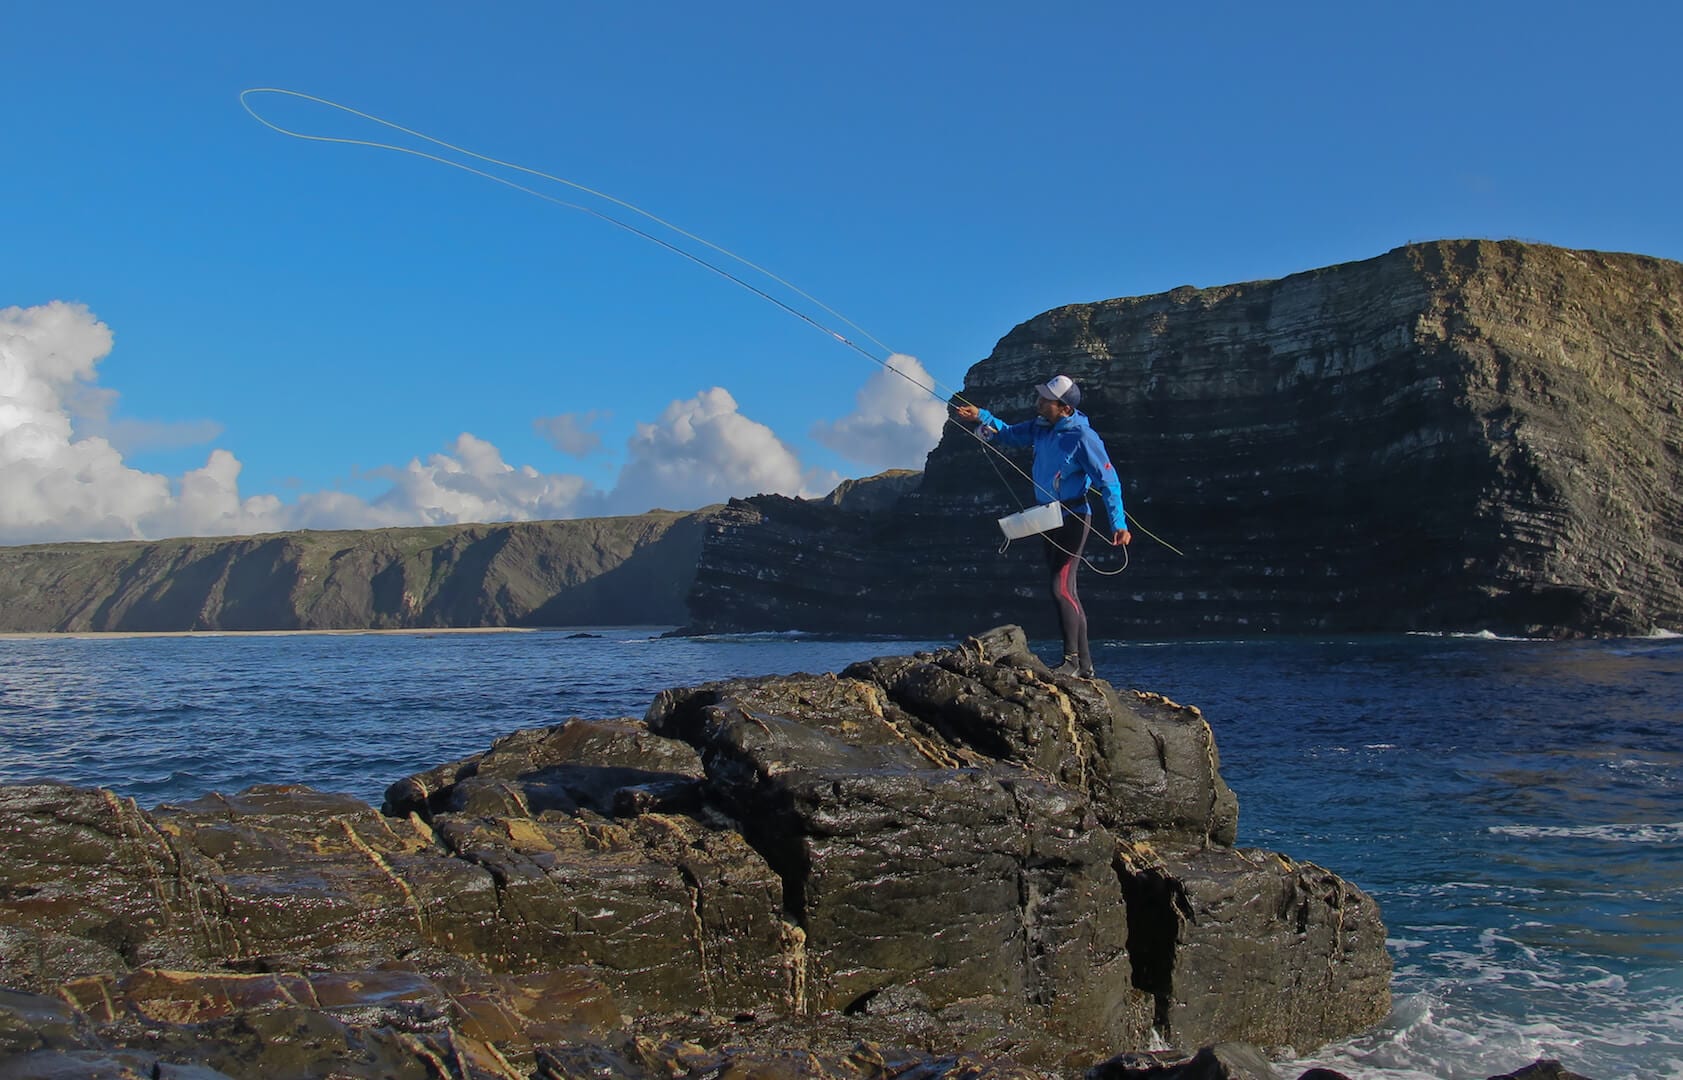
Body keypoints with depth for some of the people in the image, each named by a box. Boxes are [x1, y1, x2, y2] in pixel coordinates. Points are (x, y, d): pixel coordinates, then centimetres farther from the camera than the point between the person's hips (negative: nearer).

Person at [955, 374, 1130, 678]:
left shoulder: (1083, 437, -19)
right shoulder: (1041, 427, 2)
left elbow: (1109, 481, -19)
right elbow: (1009, 434, 18)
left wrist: (1119, 524, -25)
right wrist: (982, 417, 2)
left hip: (1073, 520, -8)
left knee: (1061, 588, -16)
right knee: (1066, 591, 11)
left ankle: (1072, 660, -7)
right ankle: (1084, 666, 18)